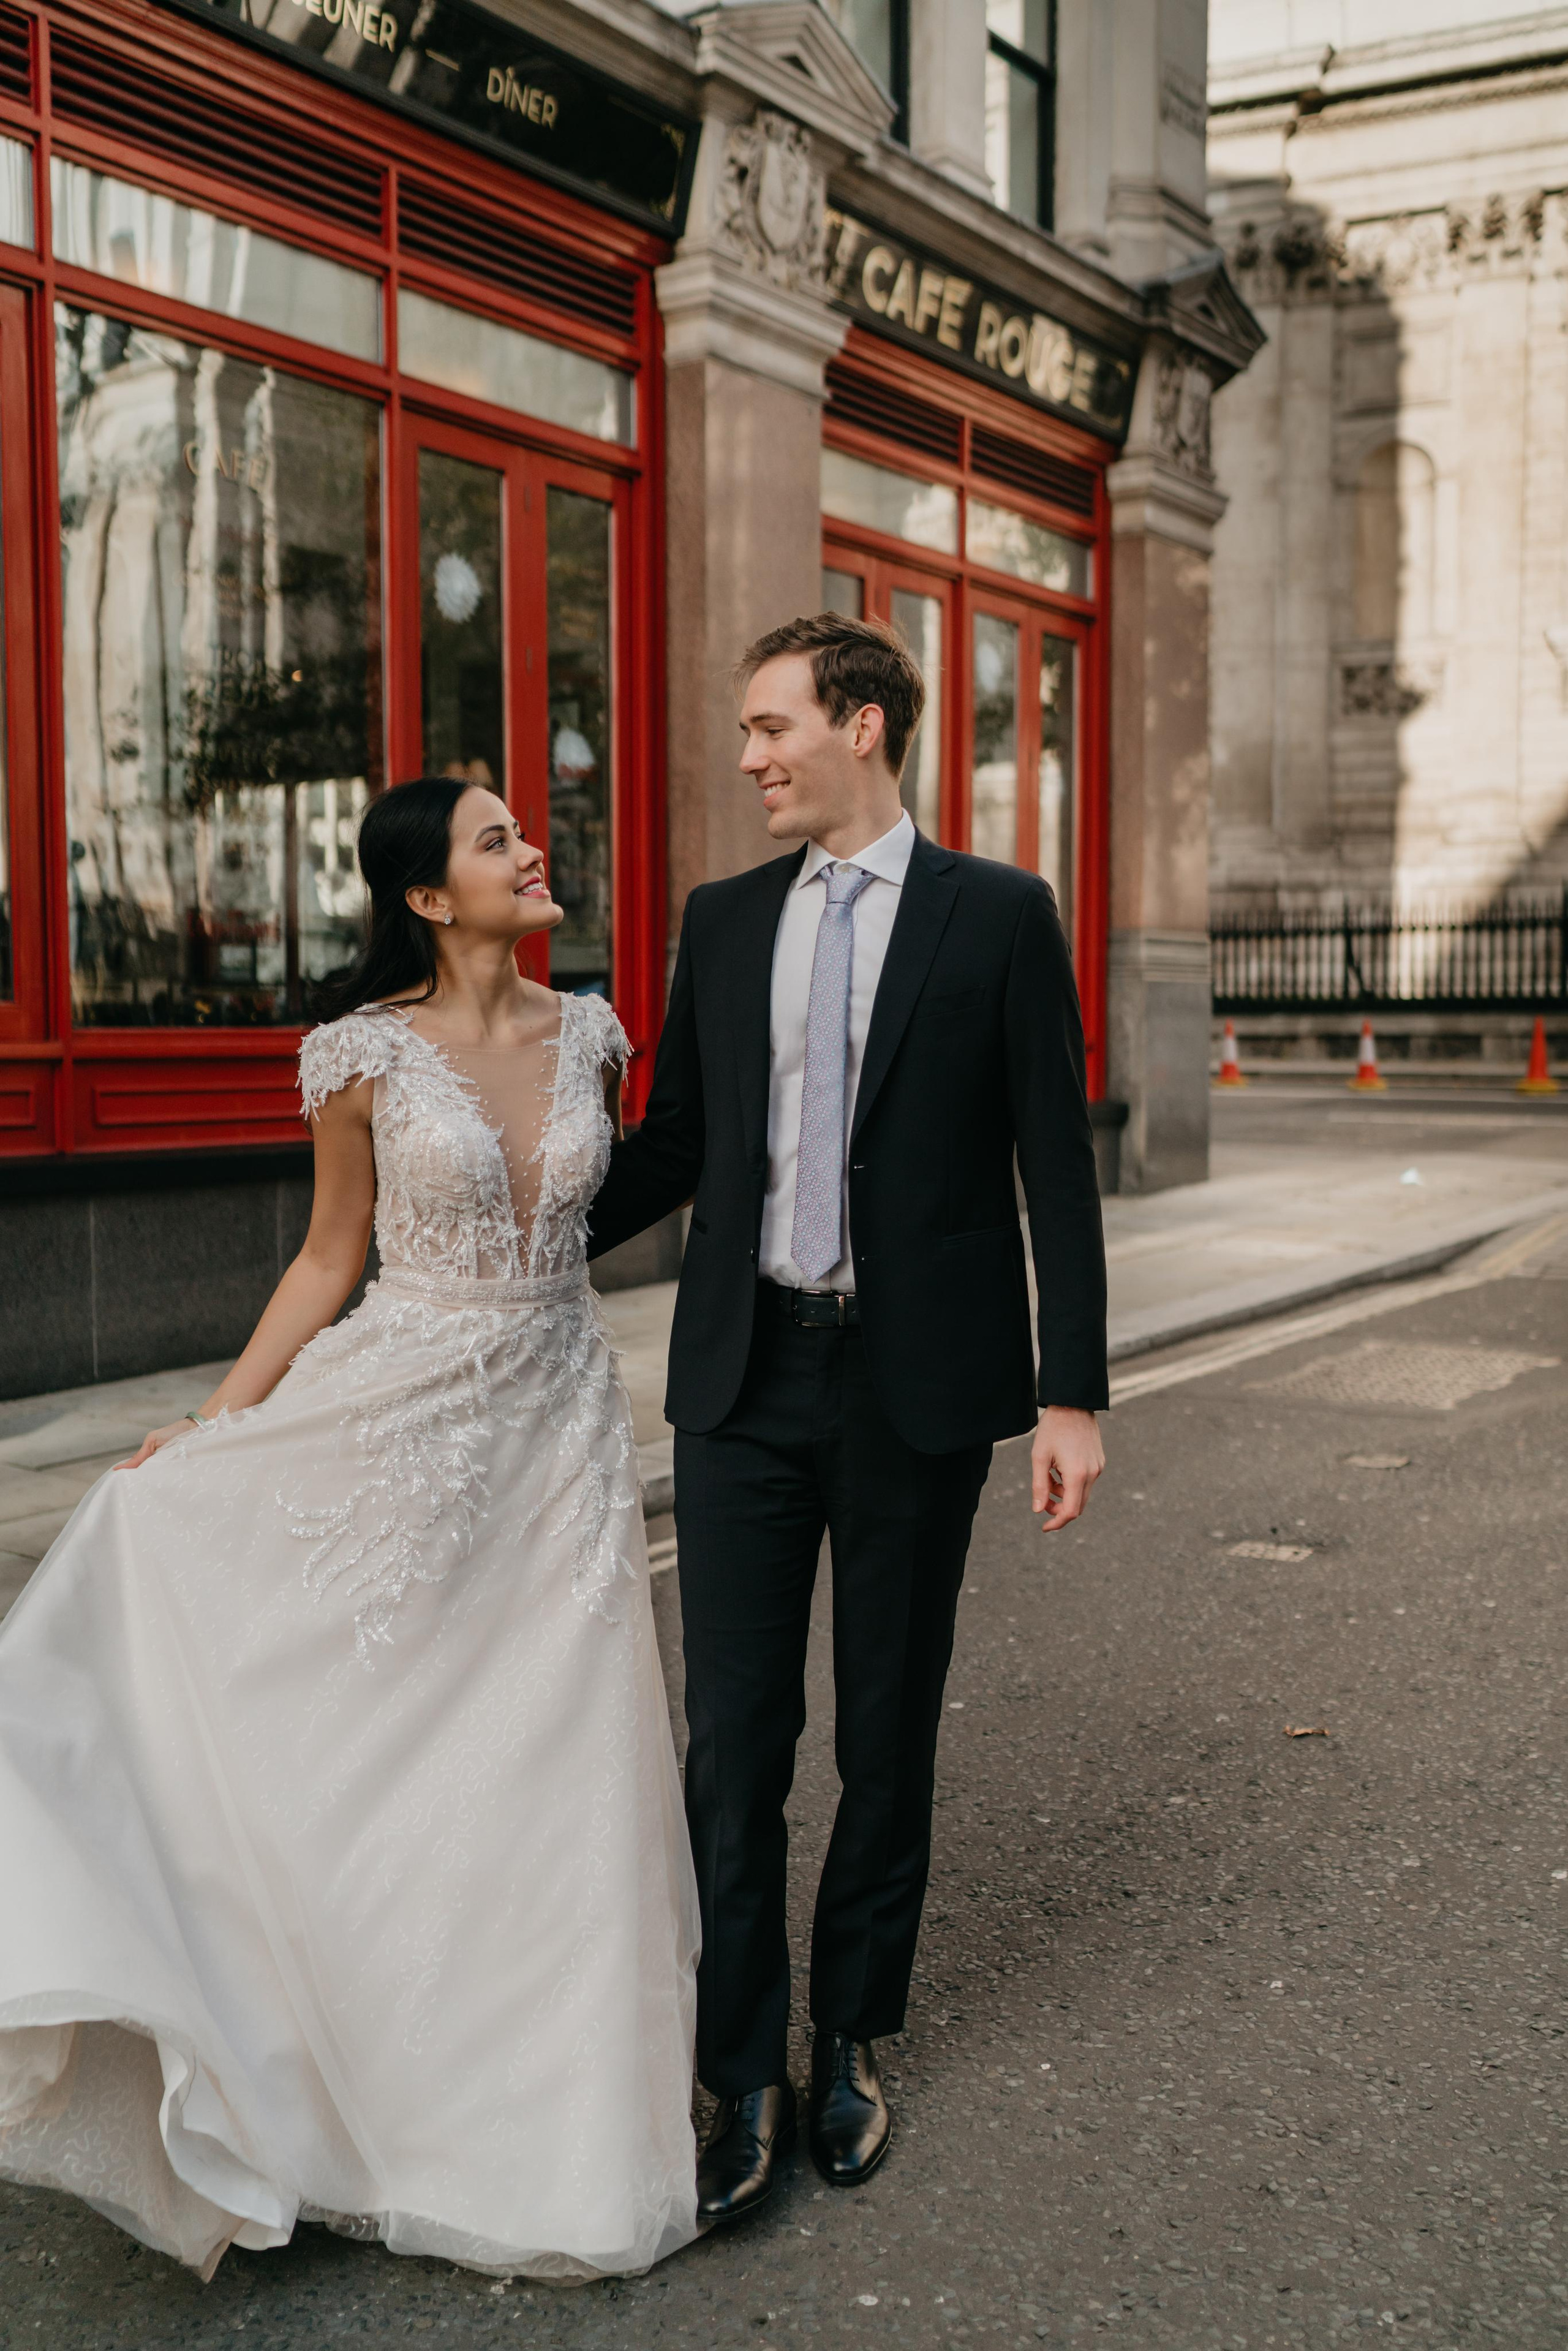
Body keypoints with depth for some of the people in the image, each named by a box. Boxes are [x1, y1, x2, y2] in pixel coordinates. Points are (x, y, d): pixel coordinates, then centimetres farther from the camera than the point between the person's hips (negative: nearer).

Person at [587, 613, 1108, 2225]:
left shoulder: (1000, 917, -2)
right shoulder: (724, 921, 9)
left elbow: (1055, 1164, -3)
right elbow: (674, 1143, 14)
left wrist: (1072, 1393, -8)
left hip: (918, 1382, -2)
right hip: (747, 1372, 3)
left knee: (888, 1731, 11)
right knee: (734, 1734, 3)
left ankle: (851, 2045, 29)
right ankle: (743, 2080, 16)